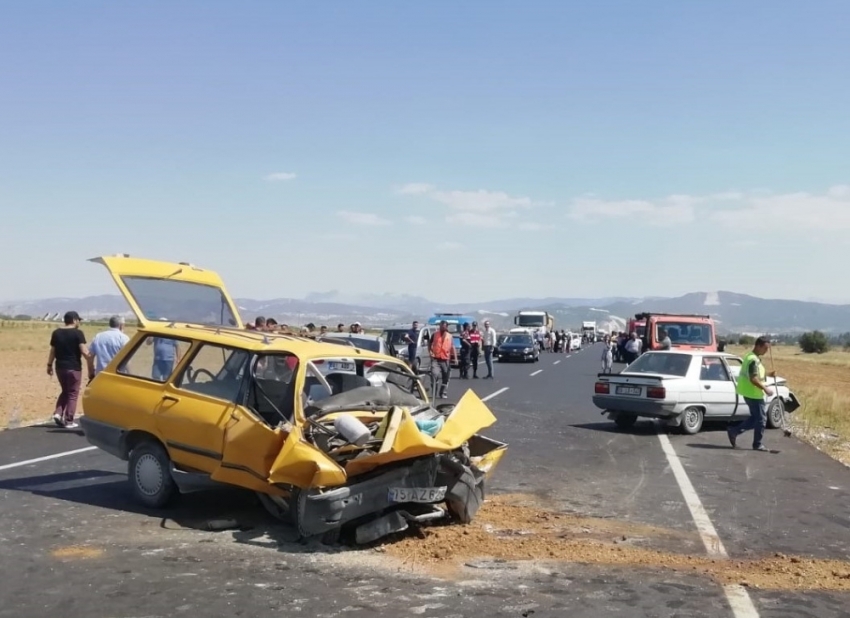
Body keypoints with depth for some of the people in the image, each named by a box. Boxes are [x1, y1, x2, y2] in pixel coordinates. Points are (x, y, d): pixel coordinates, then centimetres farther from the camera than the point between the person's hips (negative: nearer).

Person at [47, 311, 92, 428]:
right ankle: (69, 421, 4)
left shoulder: (56, 333, 6)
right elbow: (85, 352, -16)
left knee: (65, 391, 21)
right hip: (74, 367, -5)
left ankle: (58, 413, 5)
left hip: (60, 367, 5)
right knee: (73, 394, 4)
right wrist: (90, 365, -8)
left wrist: (49, 365, 18)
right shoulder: (78, 333, -10)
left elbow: (53, 351, 9)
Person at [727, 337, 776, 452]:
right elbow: (753, 379, -26)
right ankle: (757, 445, 10)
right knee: (761, 419, 1)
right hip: (754, 394, -10)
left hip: (750, 393, 10)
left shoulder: (751, 357, 12)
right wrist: (765, 388, -20)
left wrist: (768, 374, 13)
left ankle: (734, 431, 16)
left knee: (755, 418, 18)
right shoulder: (754, 360, -21)